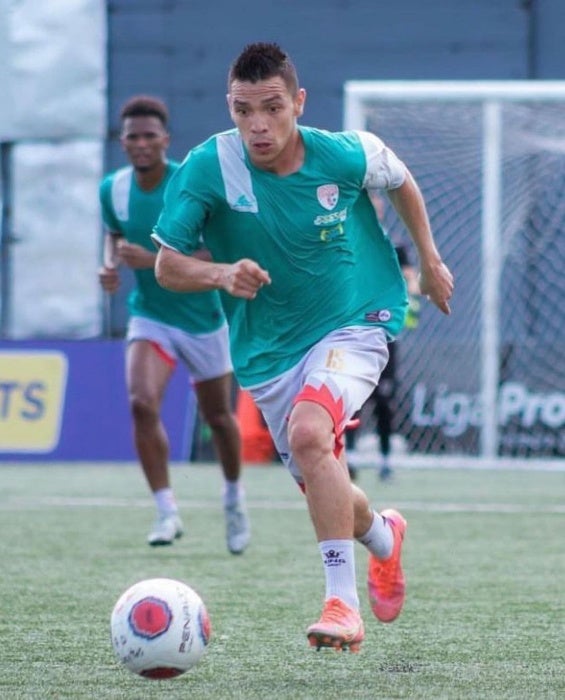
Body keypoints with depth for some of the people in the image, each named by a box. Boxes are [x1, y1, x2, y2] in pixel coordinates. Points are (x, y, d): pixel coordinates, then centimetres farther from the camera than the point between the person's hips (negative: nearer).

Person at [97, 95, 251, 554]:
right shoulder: (113, 189, -6)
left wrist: (154, 260, -33)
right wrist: (110, 265, -6)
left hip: (203, 318, -2)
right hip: (150, 316, 2)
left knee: (217, 415, 13)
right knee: (142, 403, -23)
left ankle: (235, 498, 41)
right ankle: (167, 512, -14)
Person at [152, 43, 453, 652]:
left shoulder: (347, 155, -16)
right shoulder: (208, 169, -18)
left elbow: (400, 181, 7)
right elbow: (167, 265, -13)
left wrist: (429, 260, 16)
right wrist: (221, 274, -33)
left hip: (353, 322, -3)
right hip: (267, 347, 3)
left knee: (309, 432, -31)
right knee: (322, 492, 12)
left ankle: (342, 600, -27)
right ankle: (383, 536, 49)